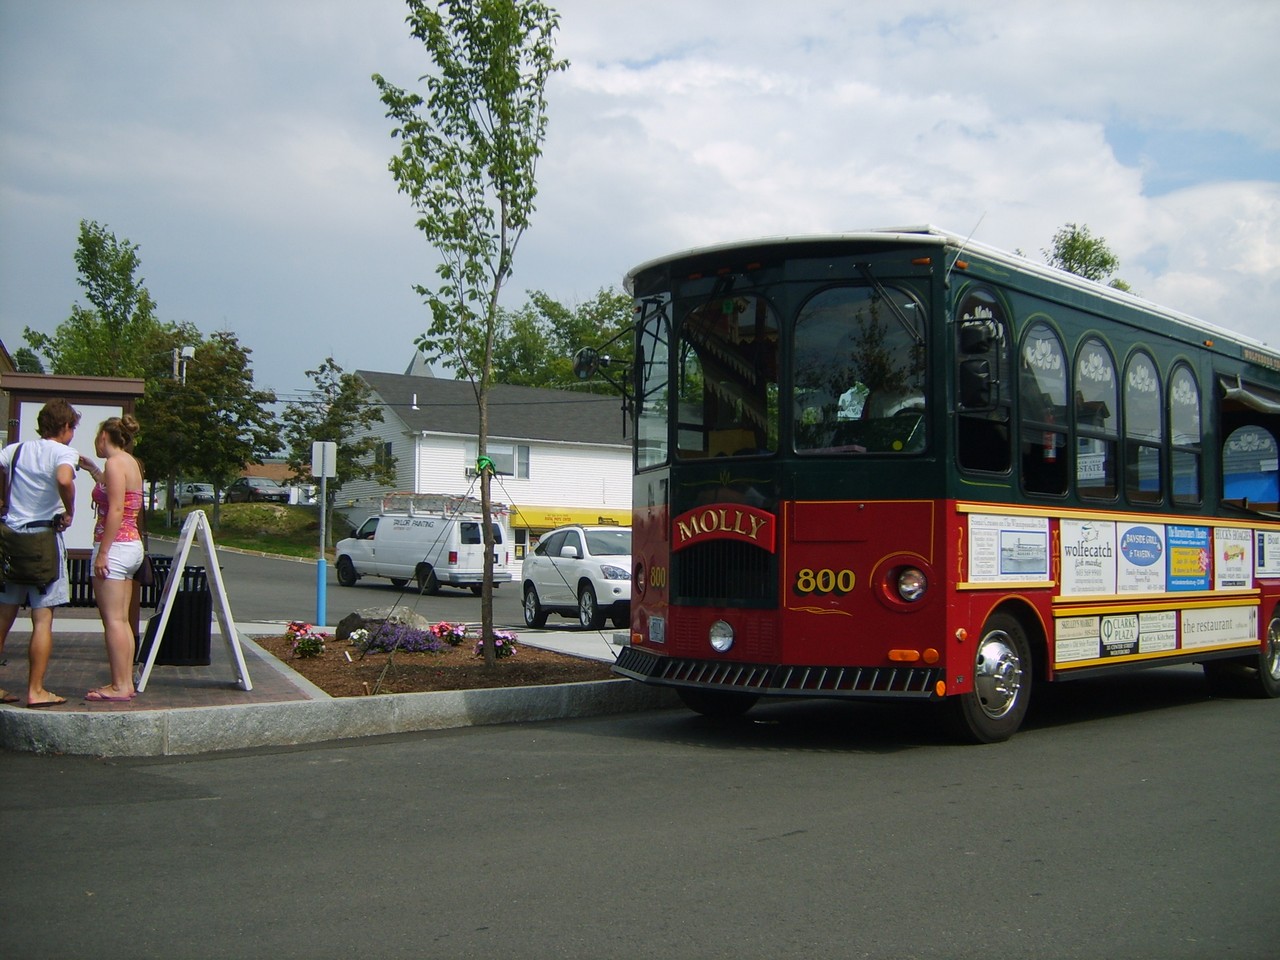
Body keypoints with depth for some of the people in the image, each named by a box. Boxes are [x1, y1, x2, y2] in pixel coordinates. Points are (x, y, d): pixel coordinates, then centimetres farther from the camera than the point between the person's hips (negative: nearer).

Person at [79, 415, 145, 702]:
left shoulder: (115, 462, -11)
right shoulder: (130, 463, 17)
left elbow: (116, 510, -20)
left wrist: (102, 553, -19)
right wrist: (92, 470, 39)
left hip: (116, 545, -10)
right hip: (132, 545, 10)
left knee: (113, 619, -8)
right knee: (122, 620, 11)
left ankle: (119, 687, -8)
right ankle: (126, 683, 12)